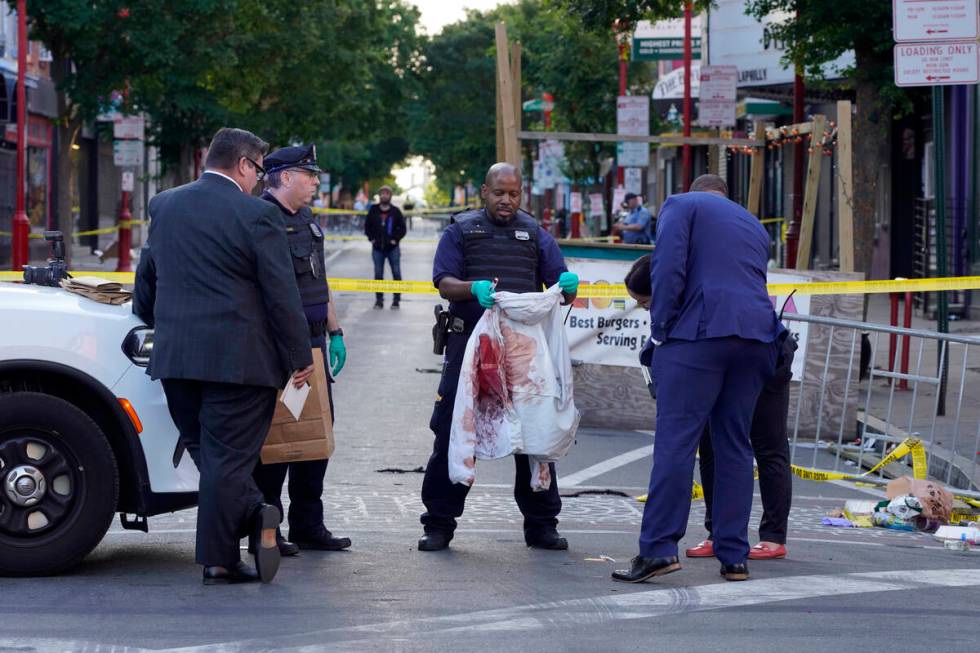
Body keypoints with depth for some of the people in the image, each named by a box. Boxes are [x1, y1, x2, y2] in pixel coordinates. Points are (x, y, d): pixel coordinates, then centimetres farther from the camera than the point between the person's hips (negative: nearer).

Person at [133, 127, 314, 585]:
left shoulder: (164, 206, 9)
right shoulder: (257, 215, -9)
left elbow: (145, 278, 17)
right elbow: (281, 293, -10)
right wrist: (299, 357, -2)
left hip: (175, 357, 5)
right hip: (238, 358, -5)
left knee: (204, 450, 15)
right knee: (228, 456, -1)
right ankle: (218, 560, 0)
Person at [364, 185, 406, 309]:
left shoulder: (395, 211, 0)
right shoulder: (373, 210, 4)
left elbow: (402, 228, 4)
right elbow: (367, 226, 12)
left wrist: (395, 239, -6)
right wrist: (371, 238, 1)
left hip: (393, 248, -1)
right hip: (377, 248, 1)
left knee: (396, 273, -1)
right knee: (378, 274, 4)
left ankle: (396, 299, 6)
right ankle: (379, 299, 10)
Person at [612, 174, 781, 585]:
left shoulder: (681, 205, 11)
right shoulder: (753, 225, 29)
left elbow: (668, 267, -5)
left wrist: (660, 329, -1)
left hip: (701, 331, -6)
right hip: (757, 335, 6)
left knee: (676, 441, -8)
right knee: (735, 447, 8)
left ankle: (659, 548, -15)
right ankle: (734, 557, 7)